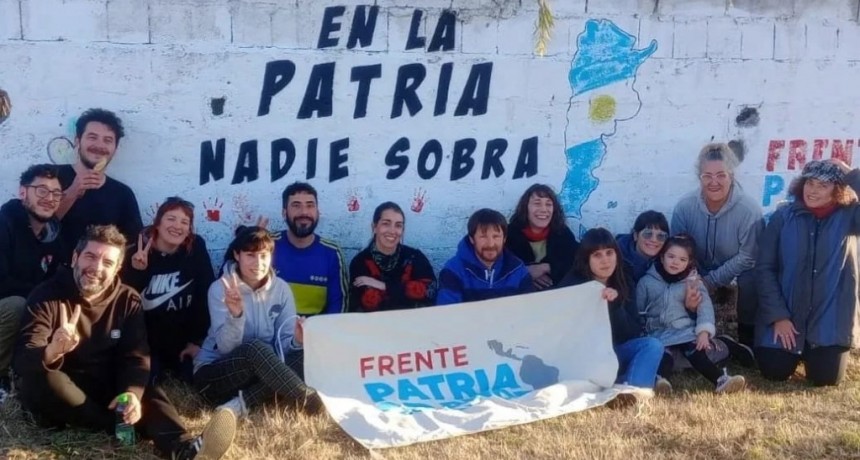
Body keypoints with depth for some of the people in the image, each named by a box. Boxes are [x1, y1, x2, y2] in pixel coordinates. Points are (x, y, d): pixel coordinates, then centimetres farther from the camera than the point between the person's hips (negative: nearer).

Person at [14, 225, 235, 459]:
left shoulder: (128, 300, 1)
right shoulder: (47, 296, -9)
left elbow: (136, 358, -9)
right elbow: (23, 360, -20)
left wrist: (132, 394, -32)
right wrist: (51, 352, -45)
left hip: (105, 391, 2)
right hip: (59, 395, -2)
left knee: (149, 393, -26)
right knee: (43, 380, -35)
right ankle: (124, 427, -28)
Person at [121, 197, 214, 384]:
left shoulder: (196, 248, -5)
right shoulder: (135, 254, -9)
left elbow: (206, 294, -5)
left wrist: (197, 340, -7)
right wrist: (136, 271, -30)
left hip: (183, 342, 1)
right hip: (146, 343, -1)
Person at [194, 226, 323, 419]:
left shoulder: (281, 289, 0)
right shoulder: (220, 288, -10)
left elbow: (284, 343, -5)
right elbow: (226, 347, -19)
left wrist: (296, 341, -29)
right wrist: (235, 315, -38)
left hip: (261, 371, 4)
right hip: (213, 374, -4)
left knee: (303, 356, -23)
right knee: (255, 348, -35)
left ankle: (243, 402, -28)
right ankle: (309, 401, -34)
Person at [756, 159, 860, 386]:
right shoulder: (783, 216, -3)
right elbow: (765, 267, -5)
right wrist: (778, 316, -11)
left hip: (830, 319, 0)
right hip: (785, 314, 0)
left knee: (825, 376, -9)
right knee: (774, 371, -8)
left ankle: (813, 350, 27)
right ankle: (798, 349, 28)